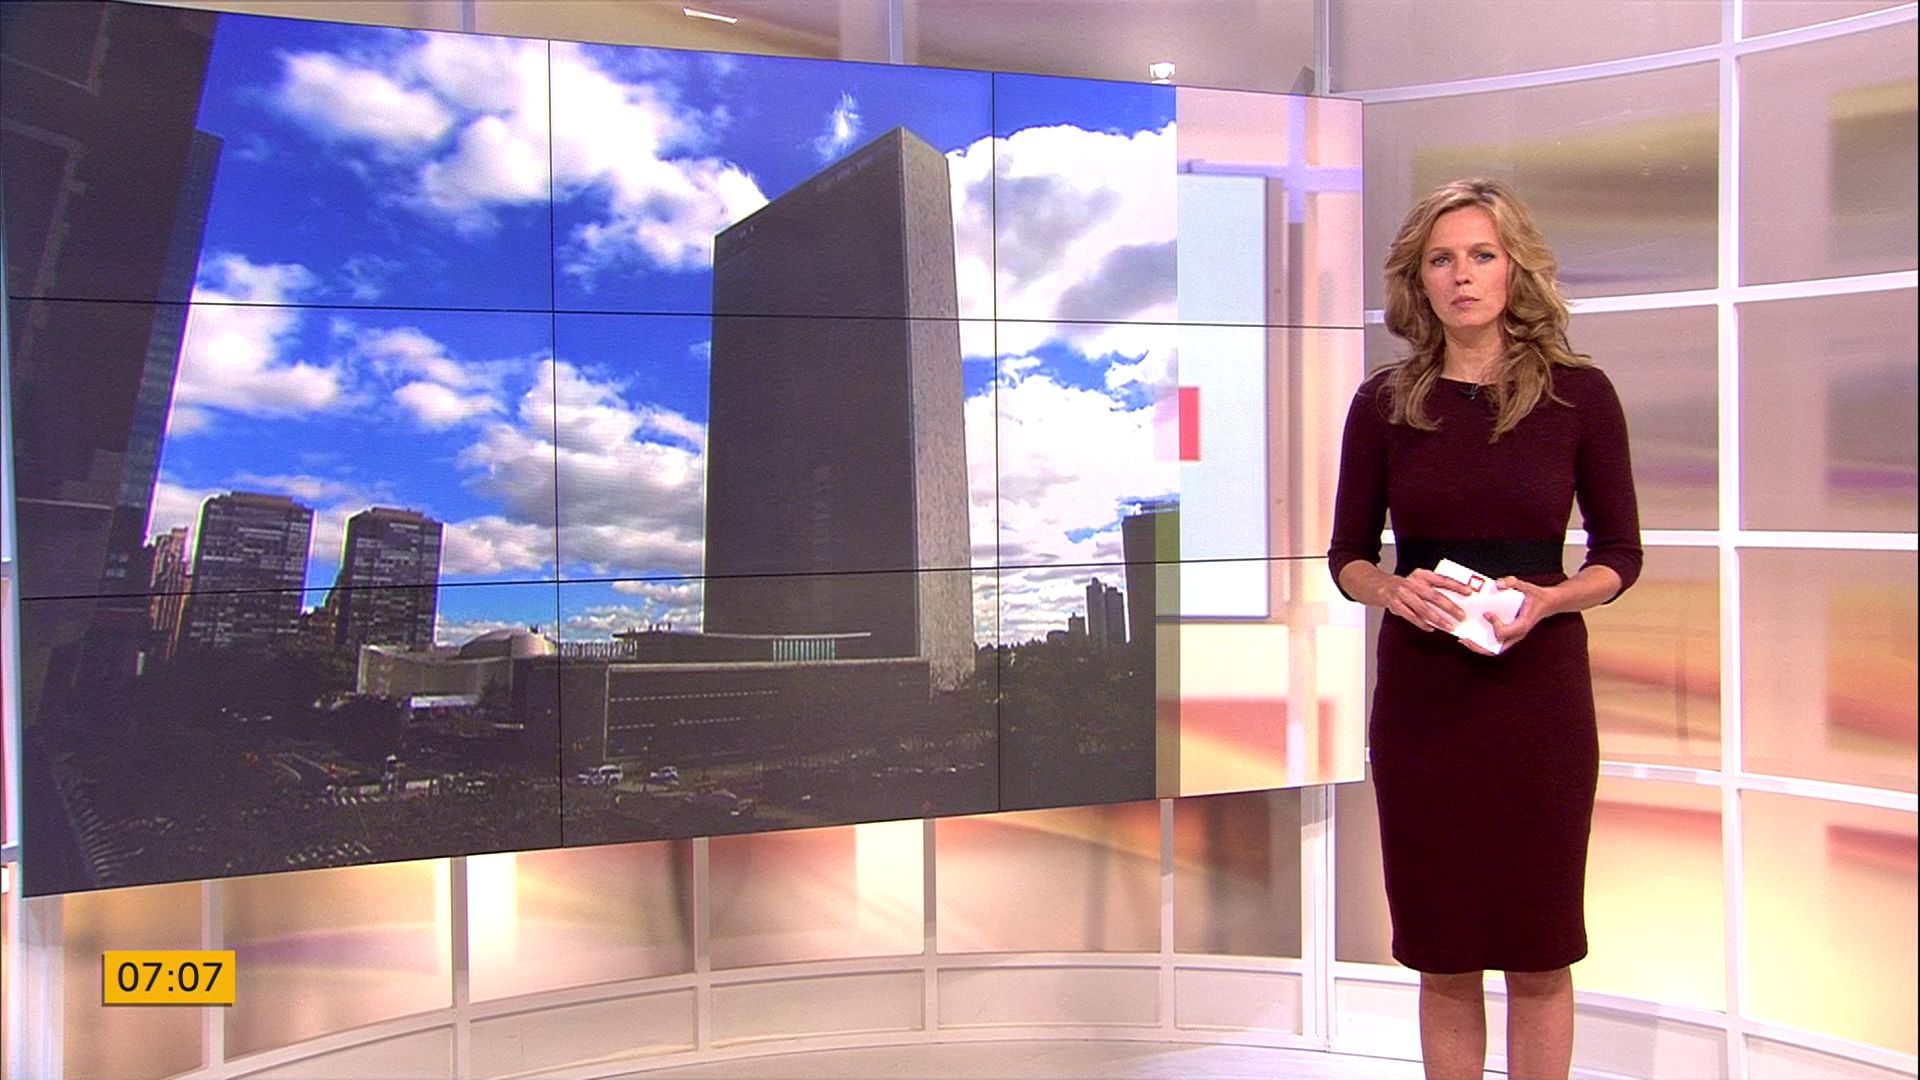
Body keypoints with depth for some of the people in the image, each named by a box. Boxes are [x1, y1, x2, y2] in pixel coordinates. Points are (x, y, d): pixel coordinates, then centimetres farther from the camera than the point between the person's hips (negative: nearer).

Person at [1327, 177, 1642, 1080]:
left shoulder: (1579, 394, -2)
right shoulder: (1383, 404, 1)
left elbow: (1619, 554, 3)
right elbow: (1347, 556, 6)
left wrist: (1547, 598, -16)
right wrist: (1394, 591, -15)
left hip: (1539, 690, -1)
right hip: (1420, 692, 1)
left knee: (1538, 952, 8)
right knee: (1443, 953, 9)